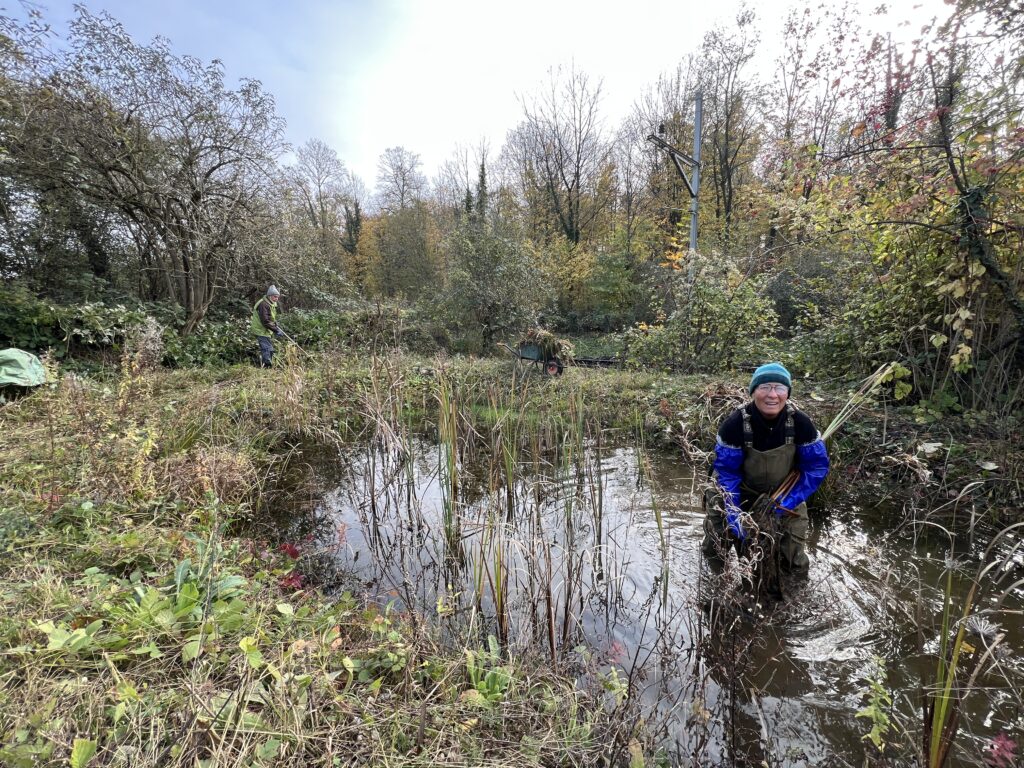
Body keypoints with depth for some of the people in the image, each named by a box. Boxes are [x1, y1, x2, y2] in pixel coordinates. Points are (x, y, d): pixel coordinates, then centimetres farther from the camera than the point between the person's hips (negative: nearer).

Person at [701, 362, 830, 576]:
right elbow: (727, 472, -22)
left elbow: (817, 466, -13)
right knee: (715, 549, 4)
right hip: (740, 489, -1)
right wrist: (734, 516, -27)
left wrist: (788, 501, -21)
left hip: (784, 492, 2)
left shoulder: (800, 423, -24)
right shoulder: (735, 424, -29)